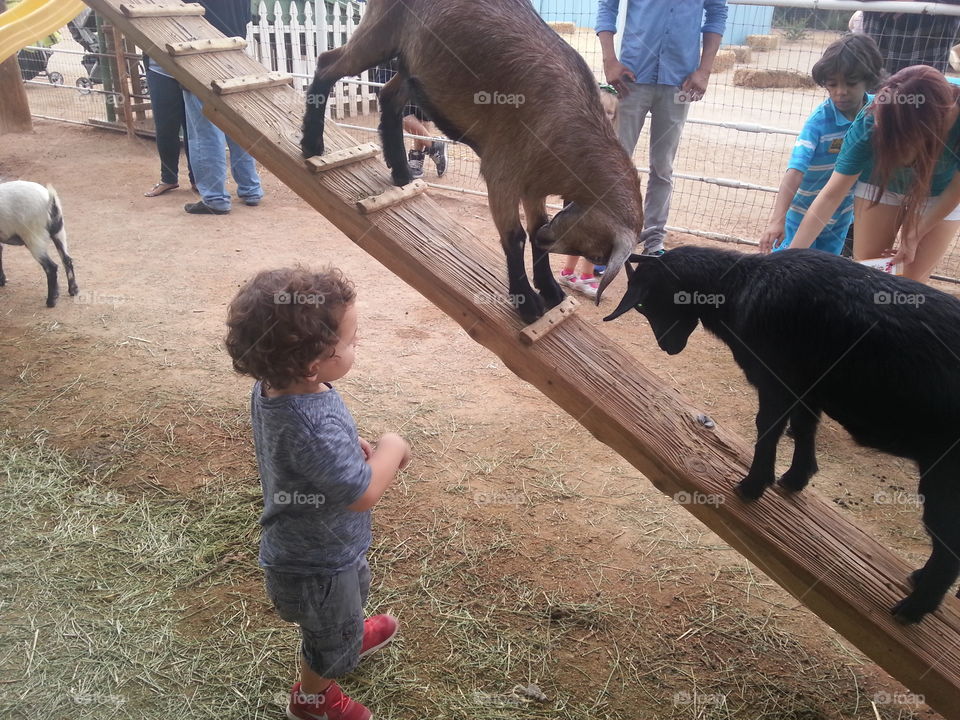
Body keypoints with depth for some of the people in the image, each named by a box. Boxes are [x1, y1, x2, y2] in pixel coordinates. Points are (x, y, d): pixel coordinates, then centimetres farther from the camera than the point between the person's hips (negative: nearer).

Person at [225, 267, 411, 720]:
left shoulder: (272, 385, -15)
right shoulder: (314, 427, -44)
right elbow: (363, 492, -37)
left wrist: (353, 445, -7)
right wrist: (391, 448, -21)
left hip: (300, 541, 8)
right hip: (317, 564, -8)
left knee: (354, 590, 37)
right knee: (334, 637, 22)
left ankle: (351, 634, 67)